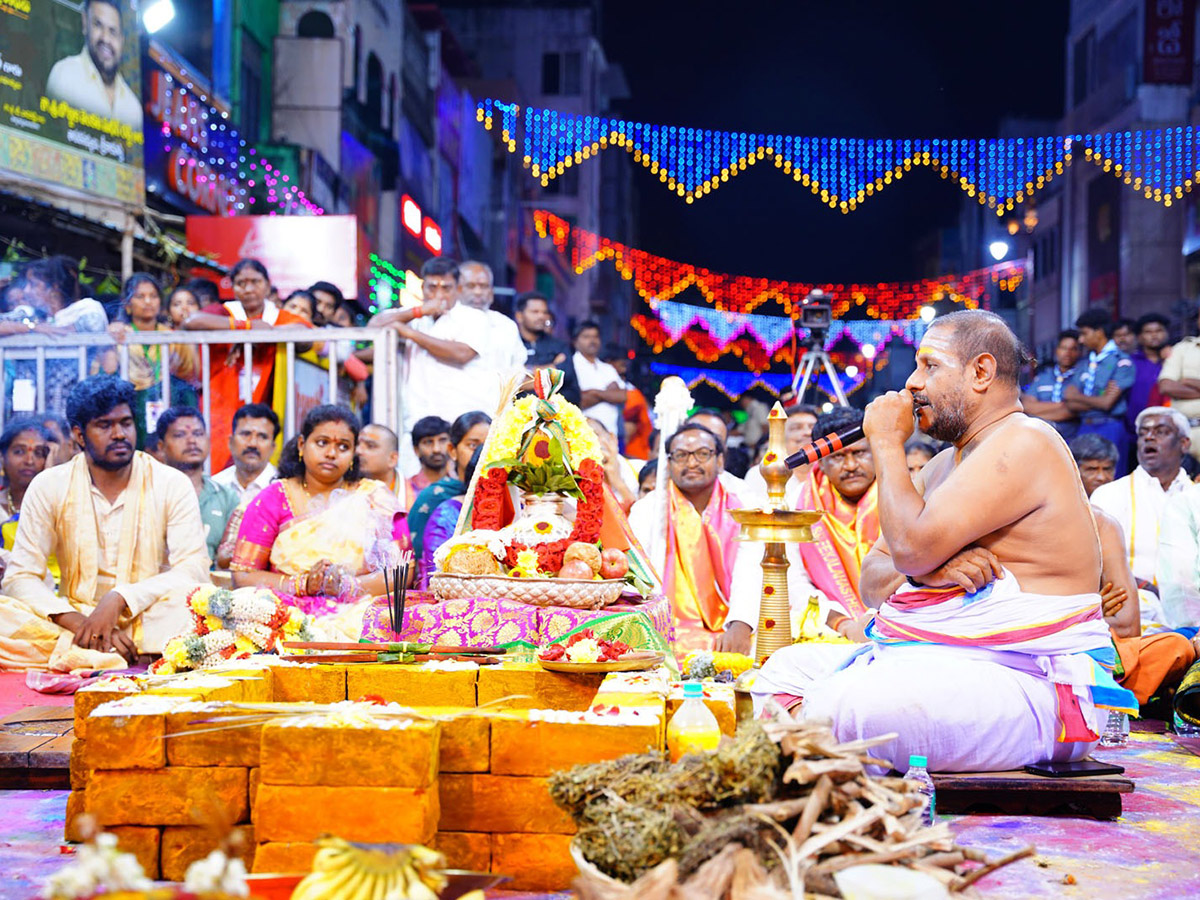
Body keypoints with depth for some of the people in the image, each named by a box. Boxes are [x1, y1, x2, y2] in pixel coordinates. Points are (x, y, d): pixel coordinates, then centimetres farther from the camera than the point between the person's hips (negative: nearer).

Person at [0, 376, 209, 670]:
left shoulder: (172, 485, 0)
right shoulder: (48, 488, 2)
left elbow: (194, 571, -9)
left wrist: (119, 599, -24)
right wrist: (77, 622, -23)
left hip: (148, 619, -1)